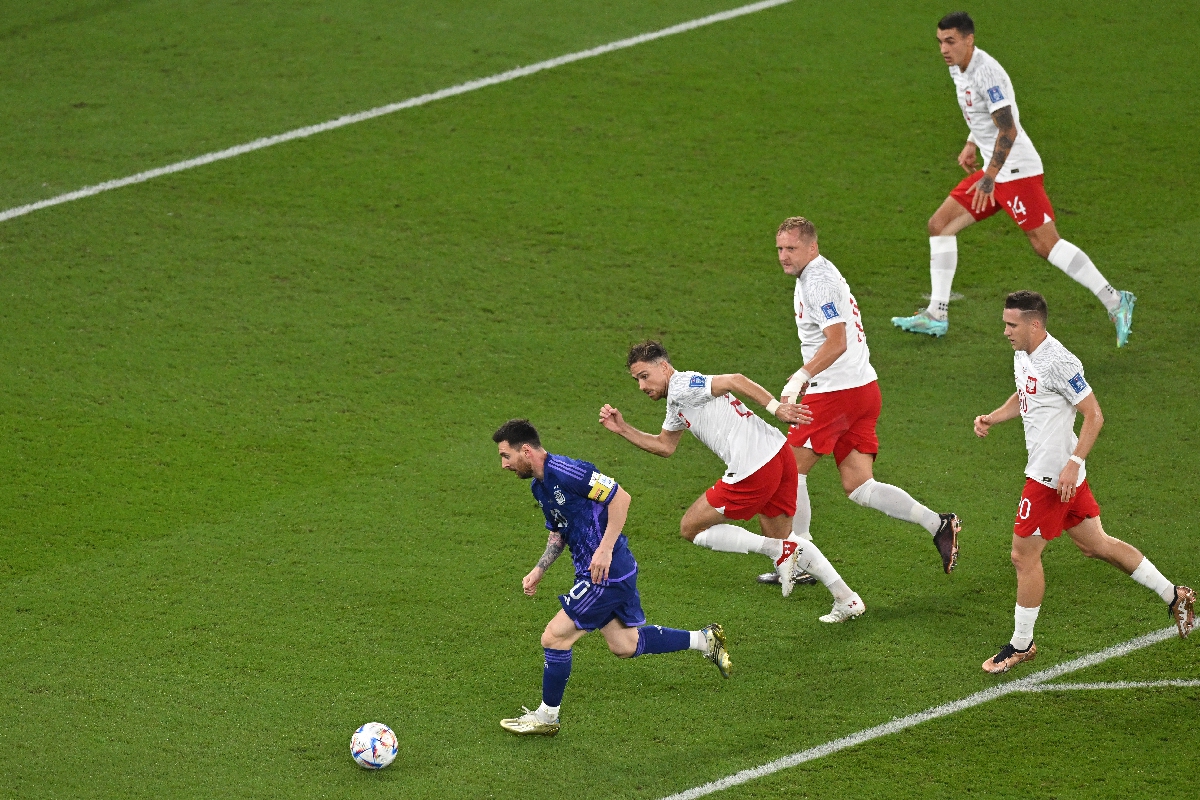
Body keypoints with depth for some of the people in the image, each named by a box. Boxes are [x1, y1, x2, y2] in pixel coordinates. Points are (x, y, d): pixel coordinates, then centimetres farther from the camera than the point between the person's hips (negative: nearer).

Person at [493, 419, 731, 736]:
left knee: (554, 637, -6)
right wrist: (540, 569, 11)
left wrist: (605, 549, -25)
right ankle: (705, 640, 27)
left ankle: (547, 717, 8)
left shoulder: (565, 471, -21)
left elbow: (621, 497, -22)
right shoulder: (540, 485, 11)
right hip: (610, 574, 10)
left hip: (606, 572, -10)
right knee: (625, 645, 18)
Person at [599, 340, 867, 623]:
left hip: (753, 472, -10)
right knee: (779, 538, 26)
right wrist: (623, 429, 25)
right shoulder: (677, 403, 24)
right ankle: (848, 600, 23)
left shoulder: (681, 386, -6)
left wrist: (775, 407, -23)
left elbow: (734, 381, -16)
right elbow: (664, 446, 34)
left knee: (691, 528, 5)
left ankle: (780, 551, -3)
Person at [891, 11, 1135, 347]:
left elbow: (1008, 130, -24)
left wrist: (989, 177, -26)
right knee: (939, 224, 7)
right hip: (995, 169, 10)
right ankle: (936, 316, 10)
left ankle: (1115, 302, -7)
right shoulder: (958, 68, 10)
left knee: (1046, 244, -13)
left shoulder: (986, 73, -20)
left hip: (1017, 169, -10)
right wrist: (971, 145, 18)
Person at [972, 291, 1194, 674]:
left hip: (1054, 476, -10)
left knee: (1024, 556, -2)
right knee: (1095, 544, 17)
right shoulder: (1023, 356, 7)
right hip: (1046, 468, 10)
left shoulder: (1059, 363, -22)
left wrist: (1073, 463, -25)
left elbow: (1094, 415, -19)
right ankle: (1174, 596, 25)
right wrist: (992, 418, 7)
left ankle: (1021, 645, 12)